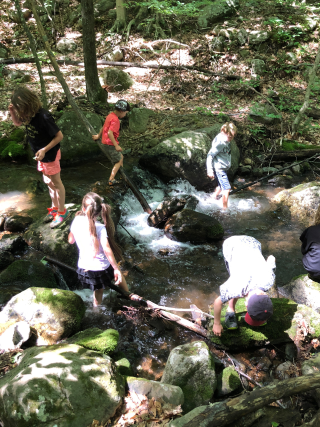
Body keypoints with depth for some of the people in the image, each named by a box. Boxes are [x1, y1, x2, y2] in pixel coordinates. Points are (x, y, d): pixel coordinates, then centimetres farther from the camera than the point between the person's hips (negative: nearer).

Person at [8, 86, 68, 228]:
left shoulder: (43, 117, -30)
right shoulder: (28, 114, -7)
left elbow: (59, 136, -24)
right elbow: (17, 123, 13)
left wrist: (44, 150, -28)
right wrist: (12, 111, -8)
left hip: (50, 154, -8)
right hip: (41, 154, 8)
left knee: (56, 183, 5)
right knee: (48, 183, 18)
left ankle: (62, 212, 19)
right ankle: (54, 208, 33)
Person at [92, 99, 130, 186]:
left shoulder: (111, 115, 9)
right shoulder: (115, 120, -21)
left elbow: (103, 127, 22)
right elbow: (109, 133, -31)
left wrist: (98, 136, 35)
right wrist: (116, 146, -30)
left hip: (106, 141, 10)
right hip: (111, 143, -10)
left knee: (121, 157, 22)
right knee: (118, 161, -1)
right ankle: (111, 180, -7)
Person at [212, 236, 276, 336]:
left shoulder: (268, 279, -32)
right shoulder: (235, 289, -38)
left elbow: (272, 258, -11)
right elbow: (217, 302, -19)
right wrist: (217, 324, -4)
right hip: (231, 245, -2)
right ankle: (230, 311, 16)